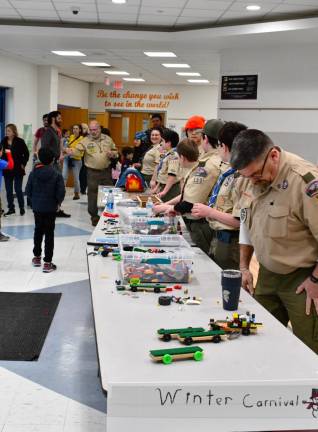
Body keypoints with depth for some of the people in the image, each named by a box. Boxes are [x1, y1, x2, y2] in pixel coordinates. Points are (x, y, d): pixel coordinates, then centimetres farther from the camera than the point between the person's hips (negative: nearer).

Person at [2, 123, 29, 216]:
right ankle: (11, 208, 17)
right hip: (7, 169, 5)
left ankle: (22, 208, 10)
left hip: (18, 169, -5)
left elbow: (26, 153, -3)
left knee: (18, 189, -3)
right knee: (8, 190, 8)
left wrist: (23, 164, -6)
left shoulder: (20, 141, -9)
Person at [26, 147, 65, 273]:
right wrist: (58, 201, 5)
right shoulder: (56, 174, -13)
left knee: (38, 230, 20)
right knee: (49, 234, 2)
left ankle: (37, 257, 32)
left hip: (37, 207, 3)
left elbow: (28, 191, -2)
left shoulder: (33, 173, -5)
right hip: (50, 208, -3)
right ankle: (47, 263, 2)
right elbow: (61, 192, -16)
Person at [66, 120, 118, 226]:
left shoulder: (107, 139, 5)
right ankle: (94, 216, 14)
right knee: (93, 194, 0)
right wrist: (71, 151, -39)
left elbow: (115, 151, 15)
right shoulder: (85, 141, -4)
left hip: (106, 171, 3)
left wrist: (112, 154, -9)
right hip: (93, 172, -2)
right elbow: (77, 150, -17)